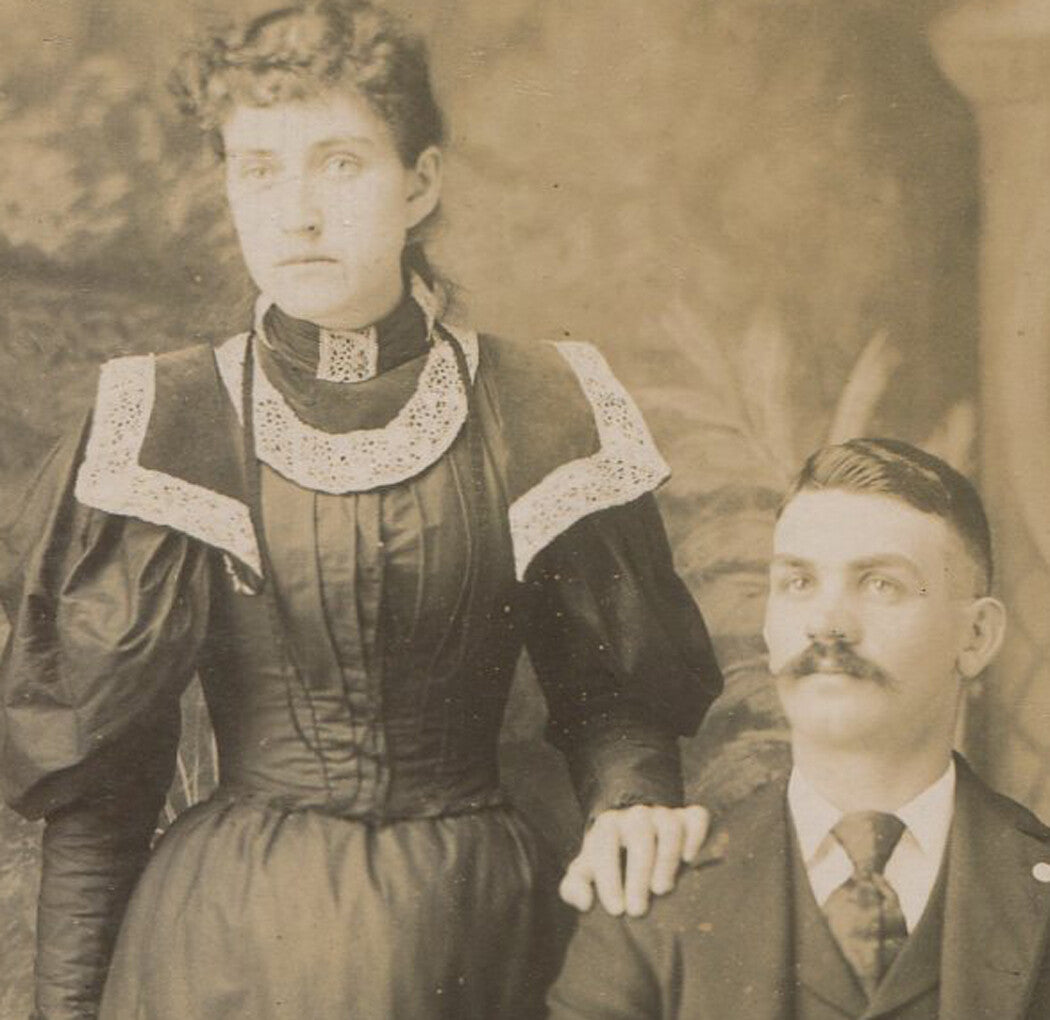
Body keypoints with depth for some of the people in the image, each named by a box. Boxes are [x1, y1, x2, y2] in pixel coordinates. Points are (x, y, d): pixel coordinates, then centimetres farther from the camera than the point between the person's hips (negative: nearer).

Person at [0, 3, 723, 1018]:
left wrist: (631, 797, -15)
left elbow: (609, 683, 6)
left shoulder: (545, 413, -3)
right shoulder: (159, 425, -4)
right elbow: (94, 763, -2)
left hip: (465, 931, 1)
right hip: (222, 927, -1)